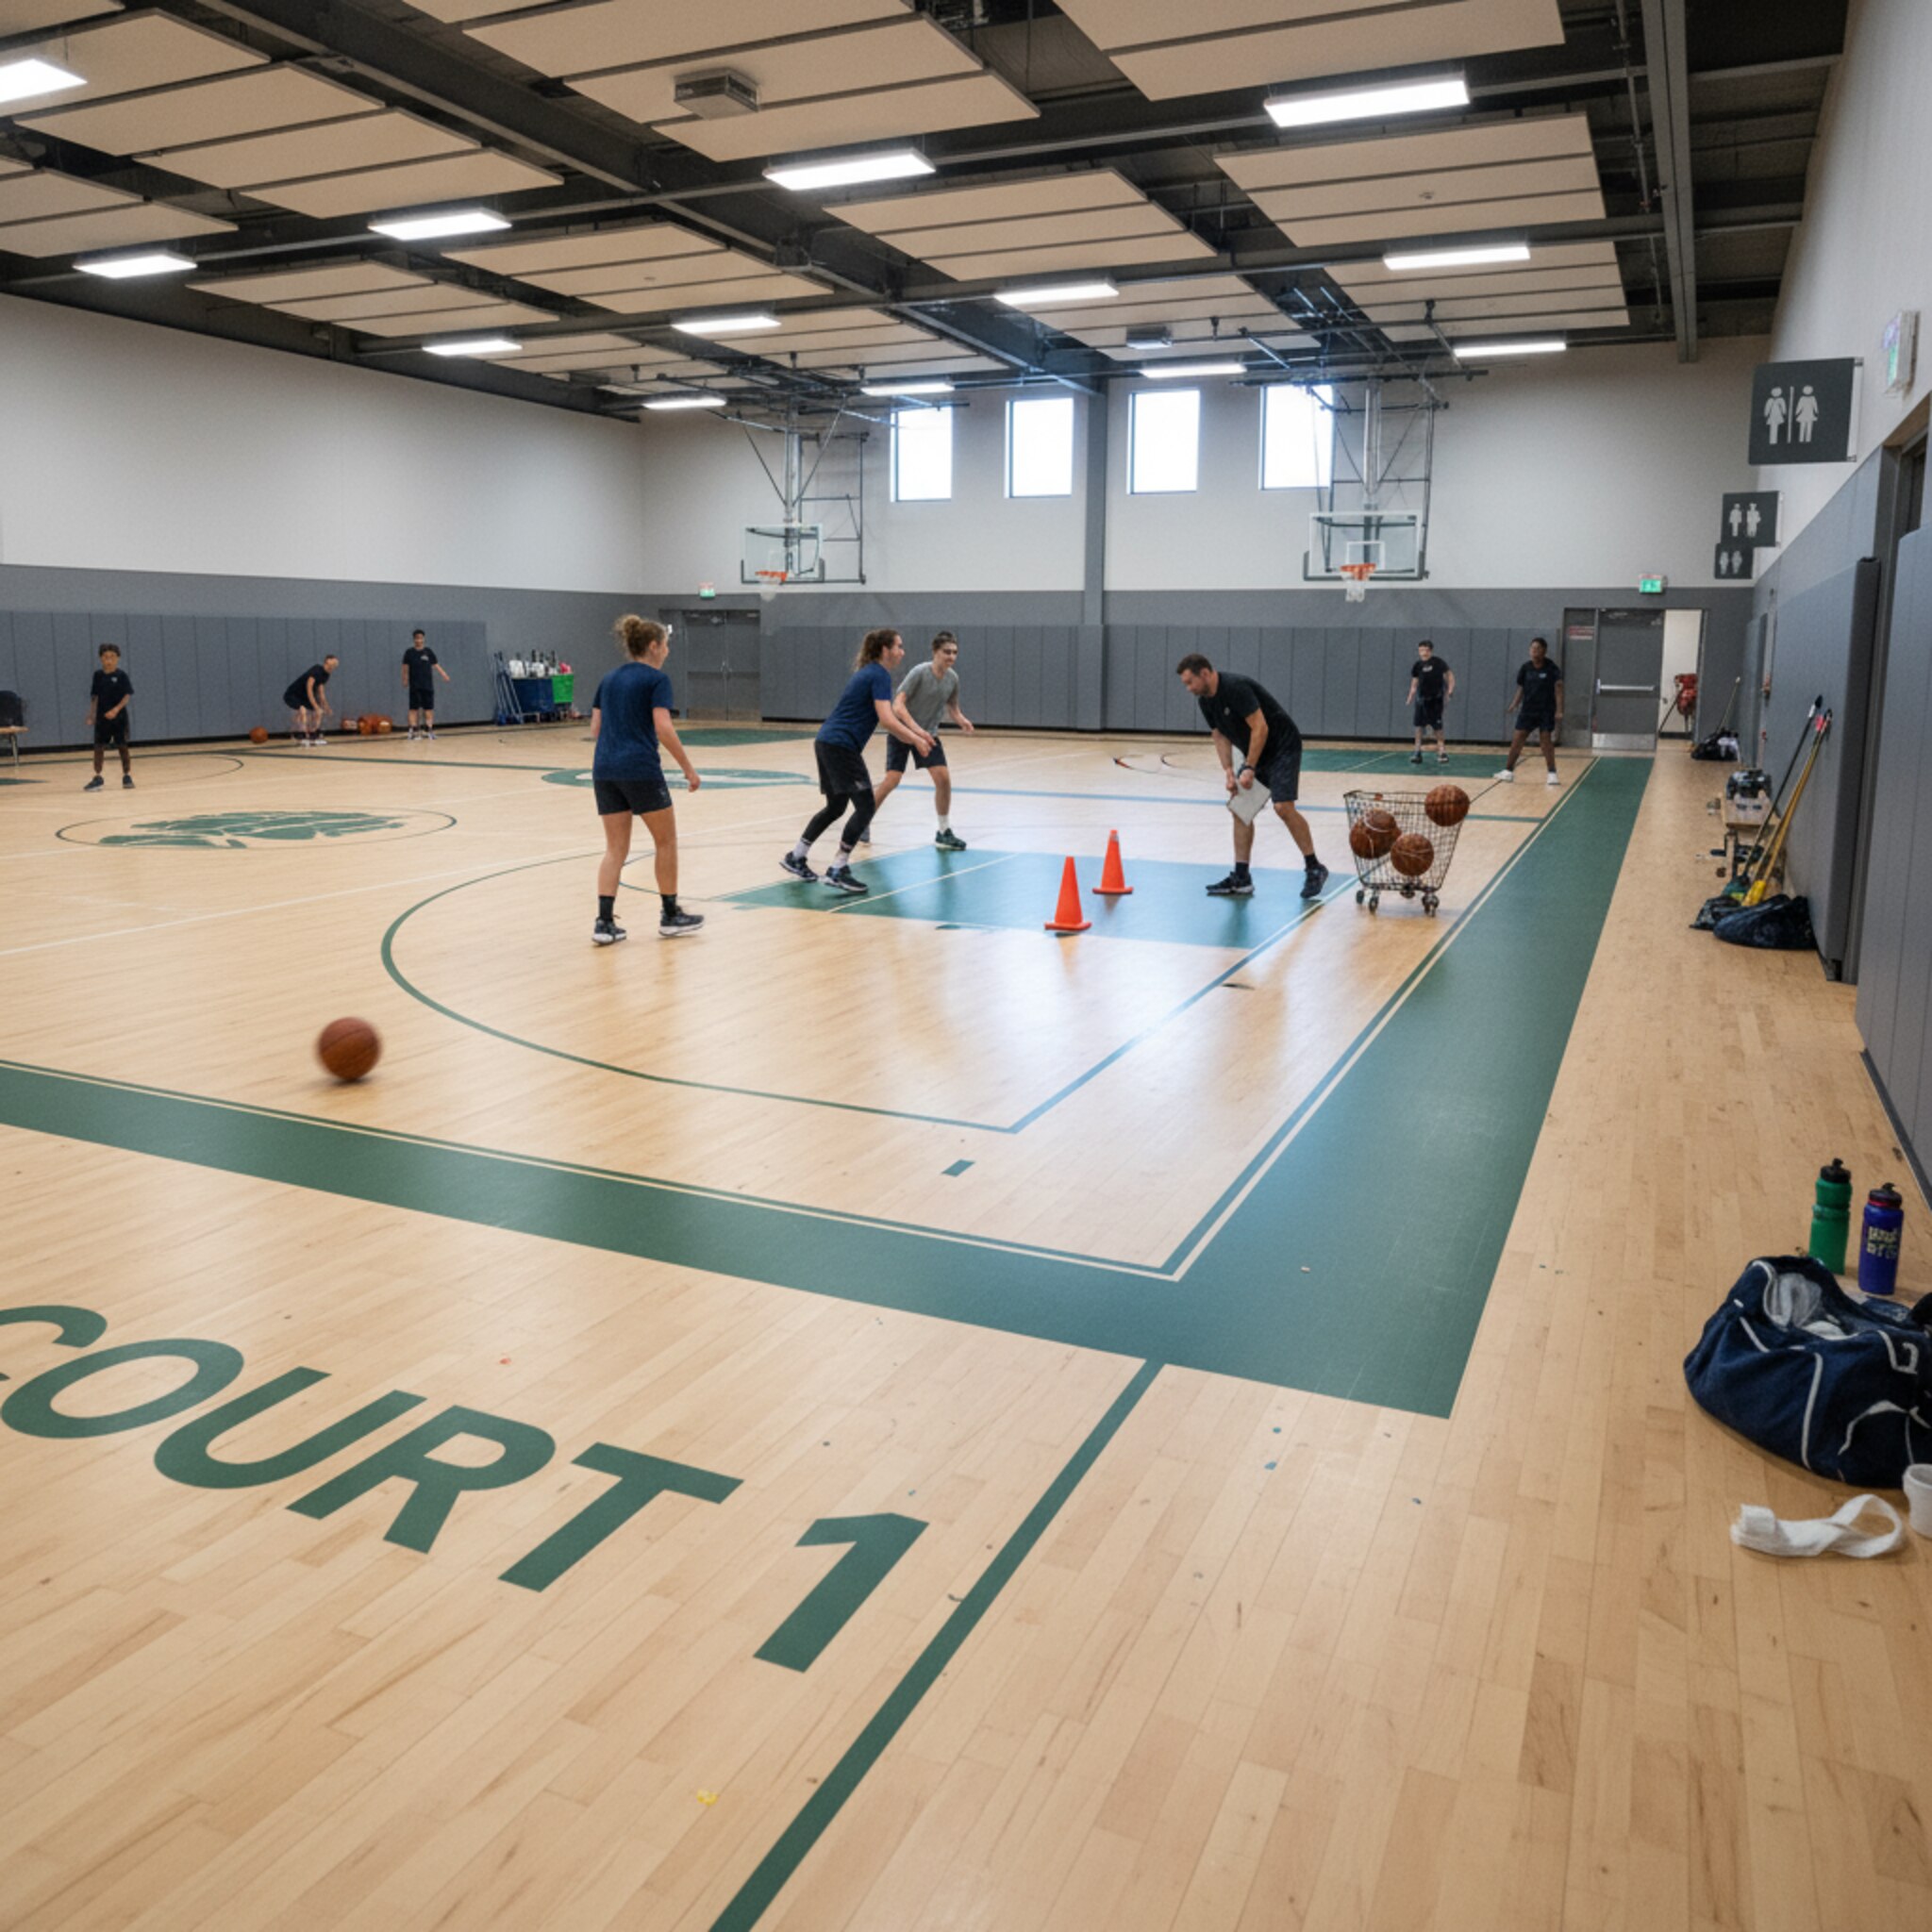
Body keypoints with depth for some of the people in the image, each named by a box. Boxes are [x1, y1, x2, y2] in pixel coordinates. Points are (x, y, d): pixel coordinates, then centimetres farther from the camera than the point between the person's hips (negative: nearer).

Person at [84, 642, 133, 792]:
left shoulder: (121, 675, -5)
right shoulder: (98, 675, 5)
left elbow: (127, 695, -9)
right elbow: (94, 696, 10)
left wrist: (116, 709, -21)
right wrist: (91, 715, 6)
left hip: (119, 717, -3)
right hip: (102, 717, 3)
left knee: (122, 746, 3)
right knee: (99, 746, 1)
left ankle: (127, 776, 14)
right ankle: (97, 777, 8)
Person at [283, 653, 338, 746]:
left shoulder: (326, 675, 4)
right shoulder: (316, 670, -24)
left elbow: (320, 693, 11)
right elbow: (309, 690, -28)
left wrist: (326, 706, 3)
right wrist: (316, 707, -29)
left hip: (303, 697, 10)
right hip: (292, 696, -10)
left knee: (319, 712, 14)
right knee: (302, 710, -32)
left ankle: (313, 736, 22)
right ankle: (300, 737, -30)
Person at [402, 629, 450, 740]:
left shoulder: (428, 652, 5)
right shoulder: (409, 652, 1)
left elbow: (436, 664, 4)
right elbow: (405, 667, 0)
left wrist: (443, 674, -9)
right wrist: (405, 679, -8)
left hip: (427, 685, 2)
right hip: (415, 686, -2)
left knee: (429, 708, 3)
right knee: (413, 708, -2)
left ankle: (429, 730, 9)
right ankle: (412, 730, -2)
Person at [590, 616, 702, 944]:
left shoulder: (609, 678, 15)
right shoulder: (656, 679, -5)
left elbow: (595, 729, 14)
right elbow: (664, 729, -16)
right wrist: (688, 767, -10)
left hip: (604, 769, 6)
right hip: (640, 769, -6)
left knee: (615, 849, 9)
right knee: (666, 840, 10)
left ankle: (604, 922, -1)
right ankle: (670, 916, 17)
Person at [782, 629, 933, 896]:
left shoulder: (870, 672, 18)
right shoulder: (880, 675, -12)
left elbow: (888, 715, 26)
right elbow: (887, 720, -21)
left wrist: (916, 732, 21)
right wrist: (916, 741, -12)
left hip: (827, 742, 10)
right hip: (841, 746, -10)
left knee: (836, 806, 20)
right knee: (865, 806, -7)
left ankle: (796, 857, 29)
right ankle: (837, 870, -8)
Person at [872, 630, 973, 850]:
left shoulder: (952, 678, -4)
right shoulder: (919, 672, -21)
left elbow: (952, 708, 11)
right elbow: (898, 704, -27)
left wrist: (962, 721, -12)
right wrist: (917, 729, -38)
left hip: (929, 734, 5)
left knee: (944, 779, -8)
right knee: (892, 780, -12)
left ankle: (944, 832, 6)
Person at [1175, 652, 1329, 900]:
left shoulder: (1235, 687, -24)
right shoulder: (1206, 701, 2)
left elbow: (1260, 728, -26)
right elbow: (1220, 736, 9)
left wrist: (1249, 768, -25)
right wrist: (1228, 771, -4)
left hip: (1282, 747, -9)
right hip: (1255, 754, 9)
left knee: (1283, 807, -19)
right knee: (1240, 809, 3)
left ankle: (1314, 869, -5)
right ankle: (1241, 879, 6)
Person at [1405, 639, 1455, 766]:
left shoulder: (1438, 662, -8)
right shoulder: (1417, 666, 3)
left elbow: (1449, 675, -4)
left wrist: (1450, 690, -16)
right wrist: (1410, 697, 3)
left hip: (1435, 699, -3)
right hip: (1421, 698, 3)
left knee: (1437, 726, -1)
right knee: (1419, 724, 0)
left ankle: (1441, 750, 10)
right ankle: (1417, 751, 7)